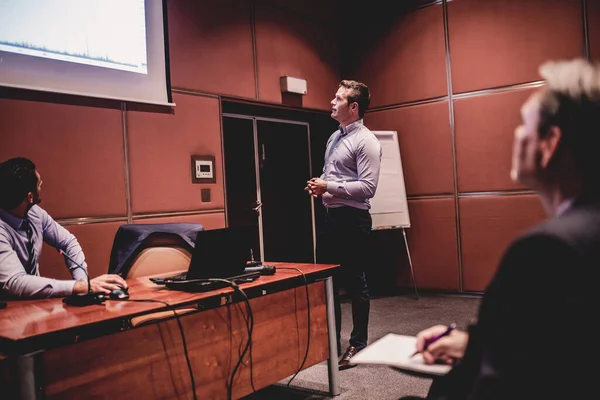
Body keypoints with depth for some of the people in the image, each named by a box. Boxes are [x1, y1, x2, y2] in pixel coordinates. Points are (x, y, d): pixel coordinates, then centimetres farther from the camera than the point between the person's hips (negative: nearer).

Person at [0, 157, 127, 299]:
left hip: (32, 299, 6)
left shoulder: (34, 212, -4)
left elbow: (68, 242, 6)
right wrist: (81, 287, -36)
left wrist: (83, 281, -9)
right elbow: (16, 283, -32)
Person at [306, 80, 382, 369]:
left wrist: (329, 186, -19)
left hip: (352, 220, -9)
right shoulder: (334, 137, 15)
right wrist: (319, 186, 3)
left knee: (355, 284, 2)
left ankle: (358, 345, 17)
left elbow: (367, 187, -20)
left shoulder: (365, 141, -12)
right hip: (331, 217, 9)